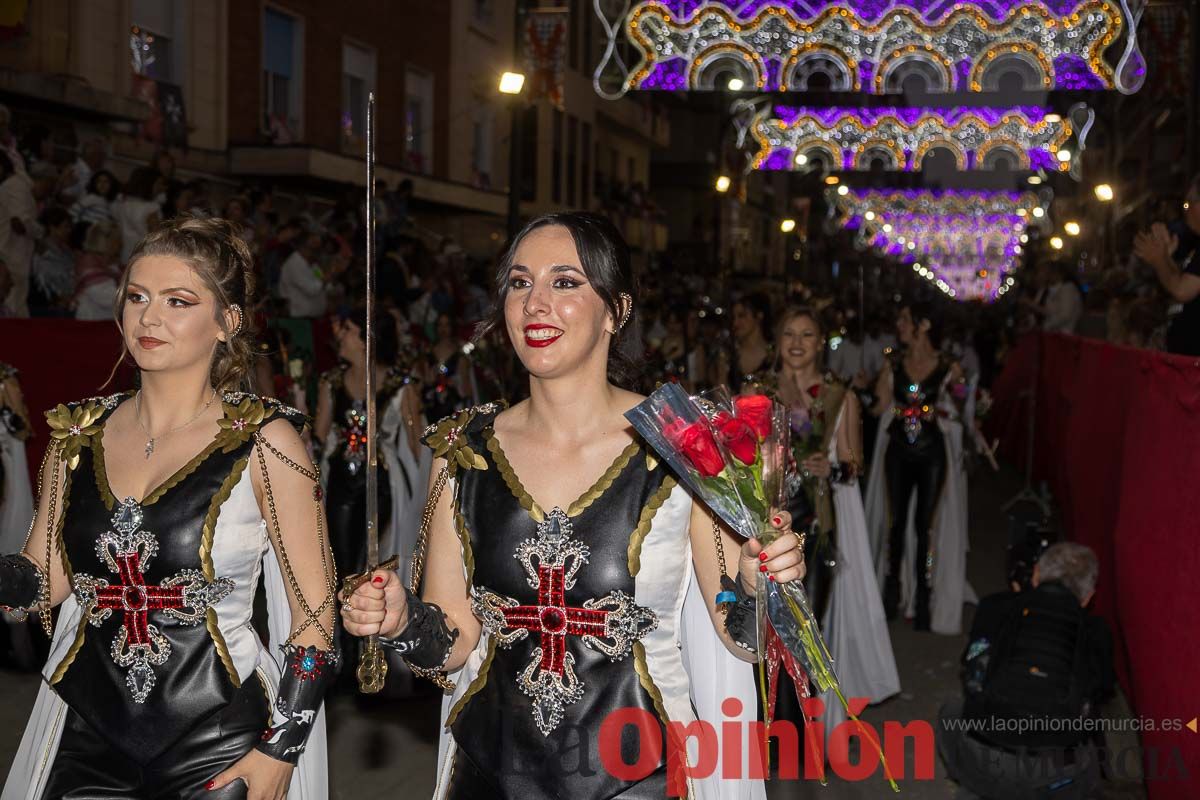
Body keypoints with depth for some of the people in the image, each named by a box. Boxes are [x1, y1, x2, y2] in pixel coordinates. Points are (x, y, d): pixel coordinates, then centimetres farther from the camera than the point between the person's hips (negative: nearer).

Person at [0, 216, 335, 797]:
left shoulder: (263, 439, -9)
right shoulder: (79, 433, 4)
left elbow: (315, 614, -8)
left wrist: (280, 751, -12)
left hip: (219, 744, -3)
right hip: (86, 734, 4)